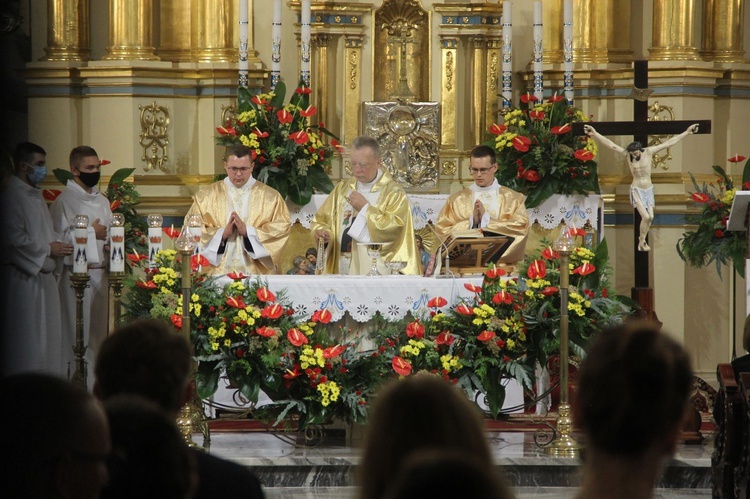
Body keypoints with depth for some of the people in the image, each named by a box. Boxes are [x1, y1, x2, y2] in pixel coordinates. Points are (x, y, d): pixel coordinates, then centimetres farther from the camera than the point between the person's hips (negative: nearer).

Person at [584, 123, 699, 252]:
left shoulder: (649, 152, -7)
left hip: (649, 189, 3)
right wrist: (595, 134, -16)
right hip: (637, 190, -3)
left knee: (650, 217, 0)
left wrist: (687, 132, -5)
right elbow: (610, 144, -11)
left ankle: (642, 240, 20)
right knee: (645, 217, -15)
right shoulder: (627, 154, -8)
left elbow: (669, 143, -6)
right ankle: (642, 242, 2)